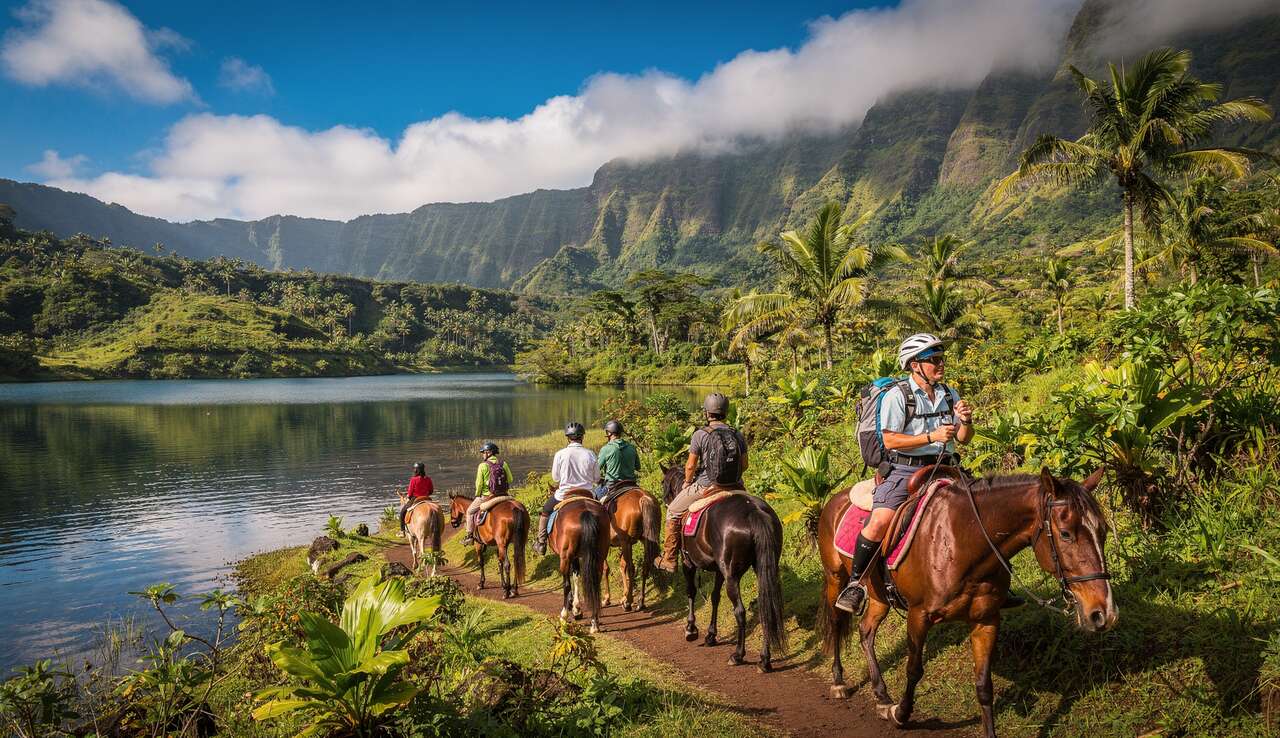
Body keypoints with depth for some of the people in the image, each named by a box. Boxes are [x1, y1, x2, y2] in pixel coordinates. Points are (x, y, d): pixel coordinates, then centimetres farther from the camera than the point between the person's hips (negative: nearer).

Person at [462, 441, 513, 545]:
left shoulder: (483, 466, -12)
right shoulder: (503, 464, 1)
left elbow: (479, 484, -11)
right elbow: (510, 479, 5)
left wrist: (477, 495, 5)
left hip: (487, 496, -4)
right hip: (503, 495, 4)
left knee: (470, 511, 16)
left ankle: (470, 535, 14)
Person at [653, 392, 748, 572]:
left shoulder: (700, 434, -12)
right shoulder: (738, 435, 1)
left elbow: (690, 465, -10)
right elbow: (744, 465, 6)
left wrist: (687, 482, 9)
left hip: (706, 486, -4)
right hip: (734, 487, 4)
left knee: (673, 512, 16)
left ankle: (668, 559, 18)